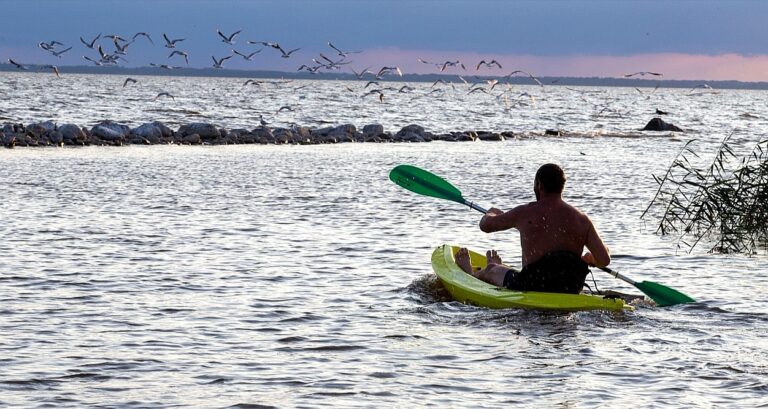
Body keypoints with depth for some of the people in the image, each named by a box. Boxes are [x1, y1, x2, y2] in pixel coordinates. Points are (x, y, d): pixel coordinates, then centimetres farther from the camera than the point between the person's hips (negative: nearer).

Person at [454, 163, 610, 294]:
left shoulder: (525, 214, -13)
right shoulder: (581, 219, -8)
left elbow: (485, 225, 2)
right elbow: (604, 260, -11)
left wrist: (492, 213, 26)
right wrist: (588, 259, 13)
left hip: (532, 291, -3)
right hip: (571, 291, 3)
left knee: (491, 270, 27)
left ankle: (471, 274, 63)